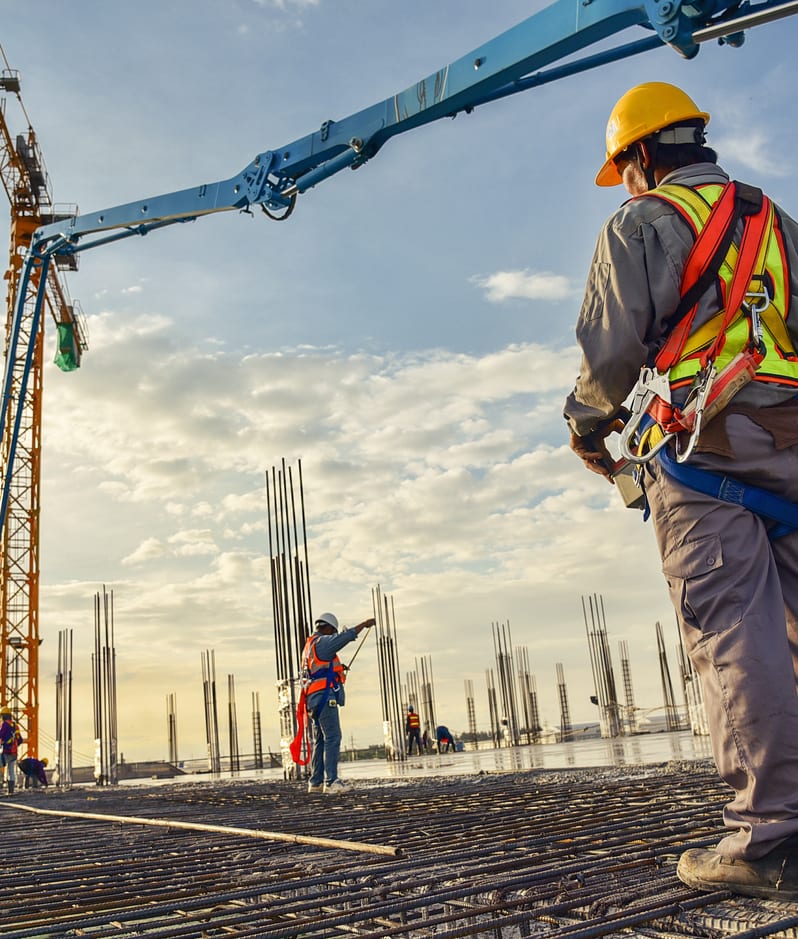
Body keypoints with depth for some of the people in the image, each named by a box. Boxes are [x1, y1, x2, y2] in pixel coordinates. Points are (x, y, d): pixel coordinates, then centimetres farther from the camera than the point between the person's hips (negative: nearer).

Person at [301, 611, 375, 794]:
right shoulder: (322, 642, -8)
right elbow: (347, 636, -15)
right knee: (332, 738, -12)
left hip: (313, 699, 10)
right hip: (325, 697, -10)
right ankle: (331, 782, -16)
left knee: (320, 740, 12)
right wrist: (364, 624, -3)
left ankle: (315, 782, 14)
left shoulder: (308, 646, 22)